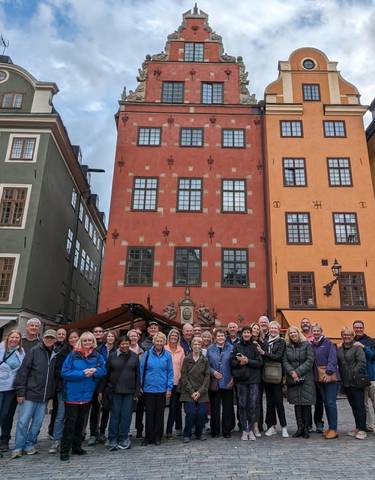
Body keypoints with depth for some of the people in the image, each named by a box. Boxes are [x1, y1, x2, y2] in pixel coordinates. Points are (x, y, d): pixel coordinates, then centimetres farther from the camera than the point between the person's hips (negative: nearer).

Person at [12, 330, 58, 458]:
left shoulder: (55, 354, 6)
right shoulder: (34, 351, -6)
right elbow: (23, 371, -8)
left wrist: (51, 393, 7)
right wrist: (20, 392, -11)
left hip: (44, 396, 4)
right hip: (30, 393, -4)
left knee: (37, 422, 10)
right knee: (23, 421, 1)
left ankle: (29, 445, 25)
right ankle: (18, 448, 15)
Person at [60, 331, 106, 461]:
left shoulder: (97, 356, 0)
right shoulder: (73, 355, -10)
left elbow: (103, 371, 2)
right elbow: (64, 373, -13)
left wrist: (94, 371, -19)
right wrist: (82, 373, -21)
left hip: (87, 394, 4)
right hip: (72, 394, -4)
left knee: (81, 421, 16)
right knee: (70, 422, -1)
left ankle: (76, 446, 29)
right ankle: (64, 450, 10)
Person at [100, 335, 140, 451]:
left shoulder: (134, 356, 5)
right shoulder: (112, 356, 1)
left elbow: (137, 375, 6)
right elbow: (106, 374, 3)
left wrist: (137, 390, 2)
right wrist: (101, 390, 1)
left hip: (129, 391, 1)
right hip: (115, 390, -1)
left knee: (126, 415, 4)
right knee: (115, 414, 2)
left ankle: (123, 439, 18)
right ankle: (112, 440, 14)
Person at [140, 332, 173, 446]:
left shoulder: (167, 355, 0)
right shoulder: (147, 354, -2)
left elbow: (170, 372, 2)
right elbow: (142, 370, 2)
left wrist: (169, 388, -2)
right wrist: (140, 385, -1)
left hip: (162, 389, 1)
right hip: (148, 388, 0)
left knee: (159, 414, 9)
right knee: (149, 413, 5)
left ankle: (157, 437, 22)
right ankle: (148, 437, 18)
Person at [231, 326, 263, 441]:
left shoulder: (255, 346, 2)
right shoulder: (237, 346, 6)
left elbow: (260, 362, -4)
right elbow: (232, 362, 4)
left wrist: (247, 361, -13)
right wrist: (240, 362, -14)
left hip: (253, 379, -1)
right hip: (241, 379, 1)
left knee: (253, 404, -1)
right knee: (242, 404, 5)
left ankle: (251, 429, 12)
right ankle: (244, 430, 16)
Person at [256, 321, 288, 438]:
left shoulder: (281, 342, 0)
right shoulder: (265, 342, 12)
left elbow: (278, 356, -12)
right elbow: (262, 358, 9)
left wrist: (264, 353, -14)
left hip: (276, 374, -4)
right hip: (266, 374, 4)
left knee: (278, 401, -3)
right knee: (269, 401, 9)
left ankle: (284, 427, 6)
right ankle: (271, 426, 18)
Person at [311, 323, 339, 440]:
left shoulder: (328, 343, -5)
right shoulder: (311, 345, 10)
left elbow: (332, 359, -12)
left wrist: (329, 372, -20)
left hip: (330, 376, -6)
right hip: (318, 377, 6)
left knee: (331, 402, -5)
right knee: (325, 402, 12)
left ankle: (333, 429, 2)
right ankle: (330, 427, 22)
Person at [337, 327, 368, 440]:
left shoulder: (357, 348, -7)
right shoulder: (339, 350, 10)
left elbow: (362, 362, -15)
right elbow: (338, 364, 11)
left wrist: (354, 373, -17)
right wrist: (341, 377, 1)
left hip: (357, 382, -6)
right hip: (346, 383, 6)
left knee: (359, 406, -1)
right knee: (353, 406, 15)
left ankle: (362, 430, 6)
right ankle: (358, 428, 26)